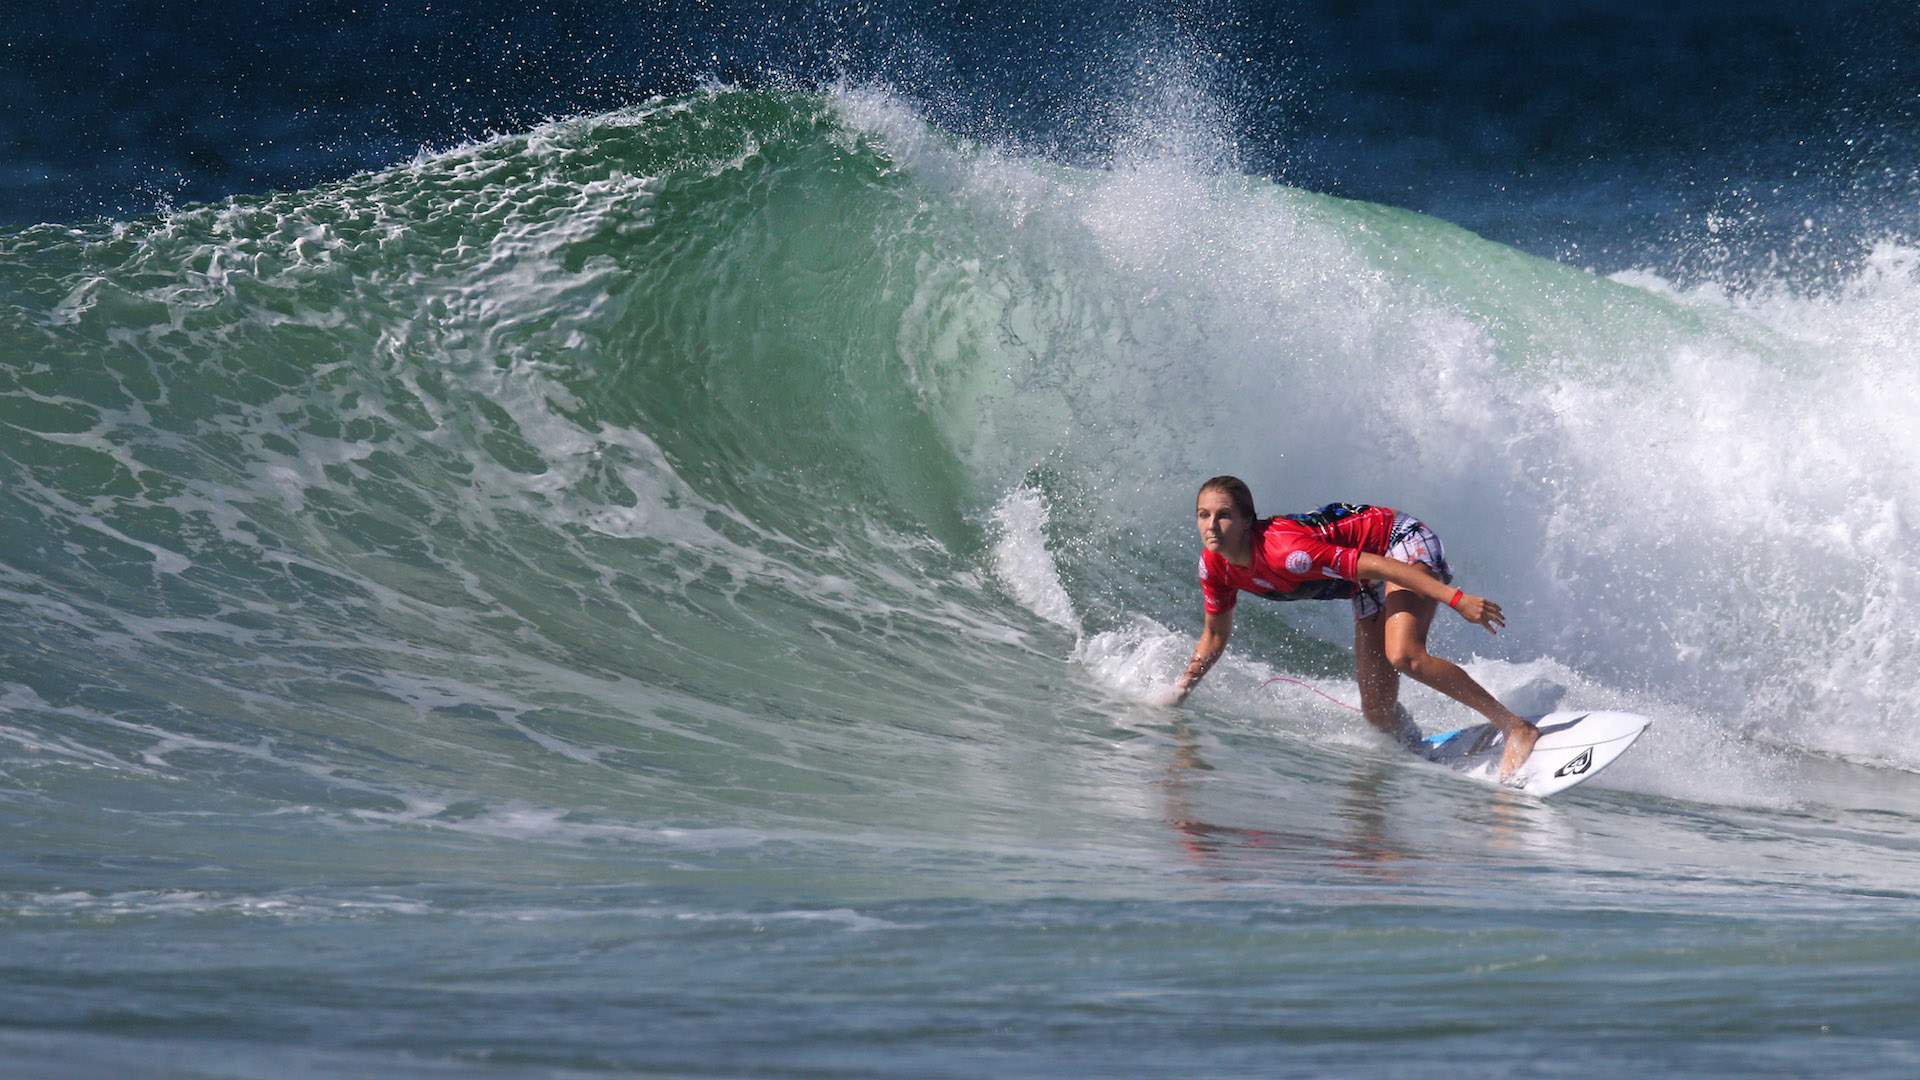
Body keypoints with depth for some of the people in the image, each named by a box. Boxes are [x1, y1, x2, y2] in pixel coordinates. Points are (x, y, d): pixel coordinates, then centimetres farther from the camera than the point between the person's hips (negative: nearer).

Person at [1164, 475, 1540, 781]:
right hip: (1370, 587, 8)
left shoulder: (1282, 549, -34)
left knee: (1403, 655, -33)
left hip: (1405, 545, -8)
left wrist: (1457, 599, -35)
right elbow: (1215, 636, 10)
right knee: (1379, 714, -1)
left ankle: (1518, 729, -28)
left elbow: (1374, 565, -34)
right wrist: (1177, 695, 7)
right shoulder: (1214, 567, -10)